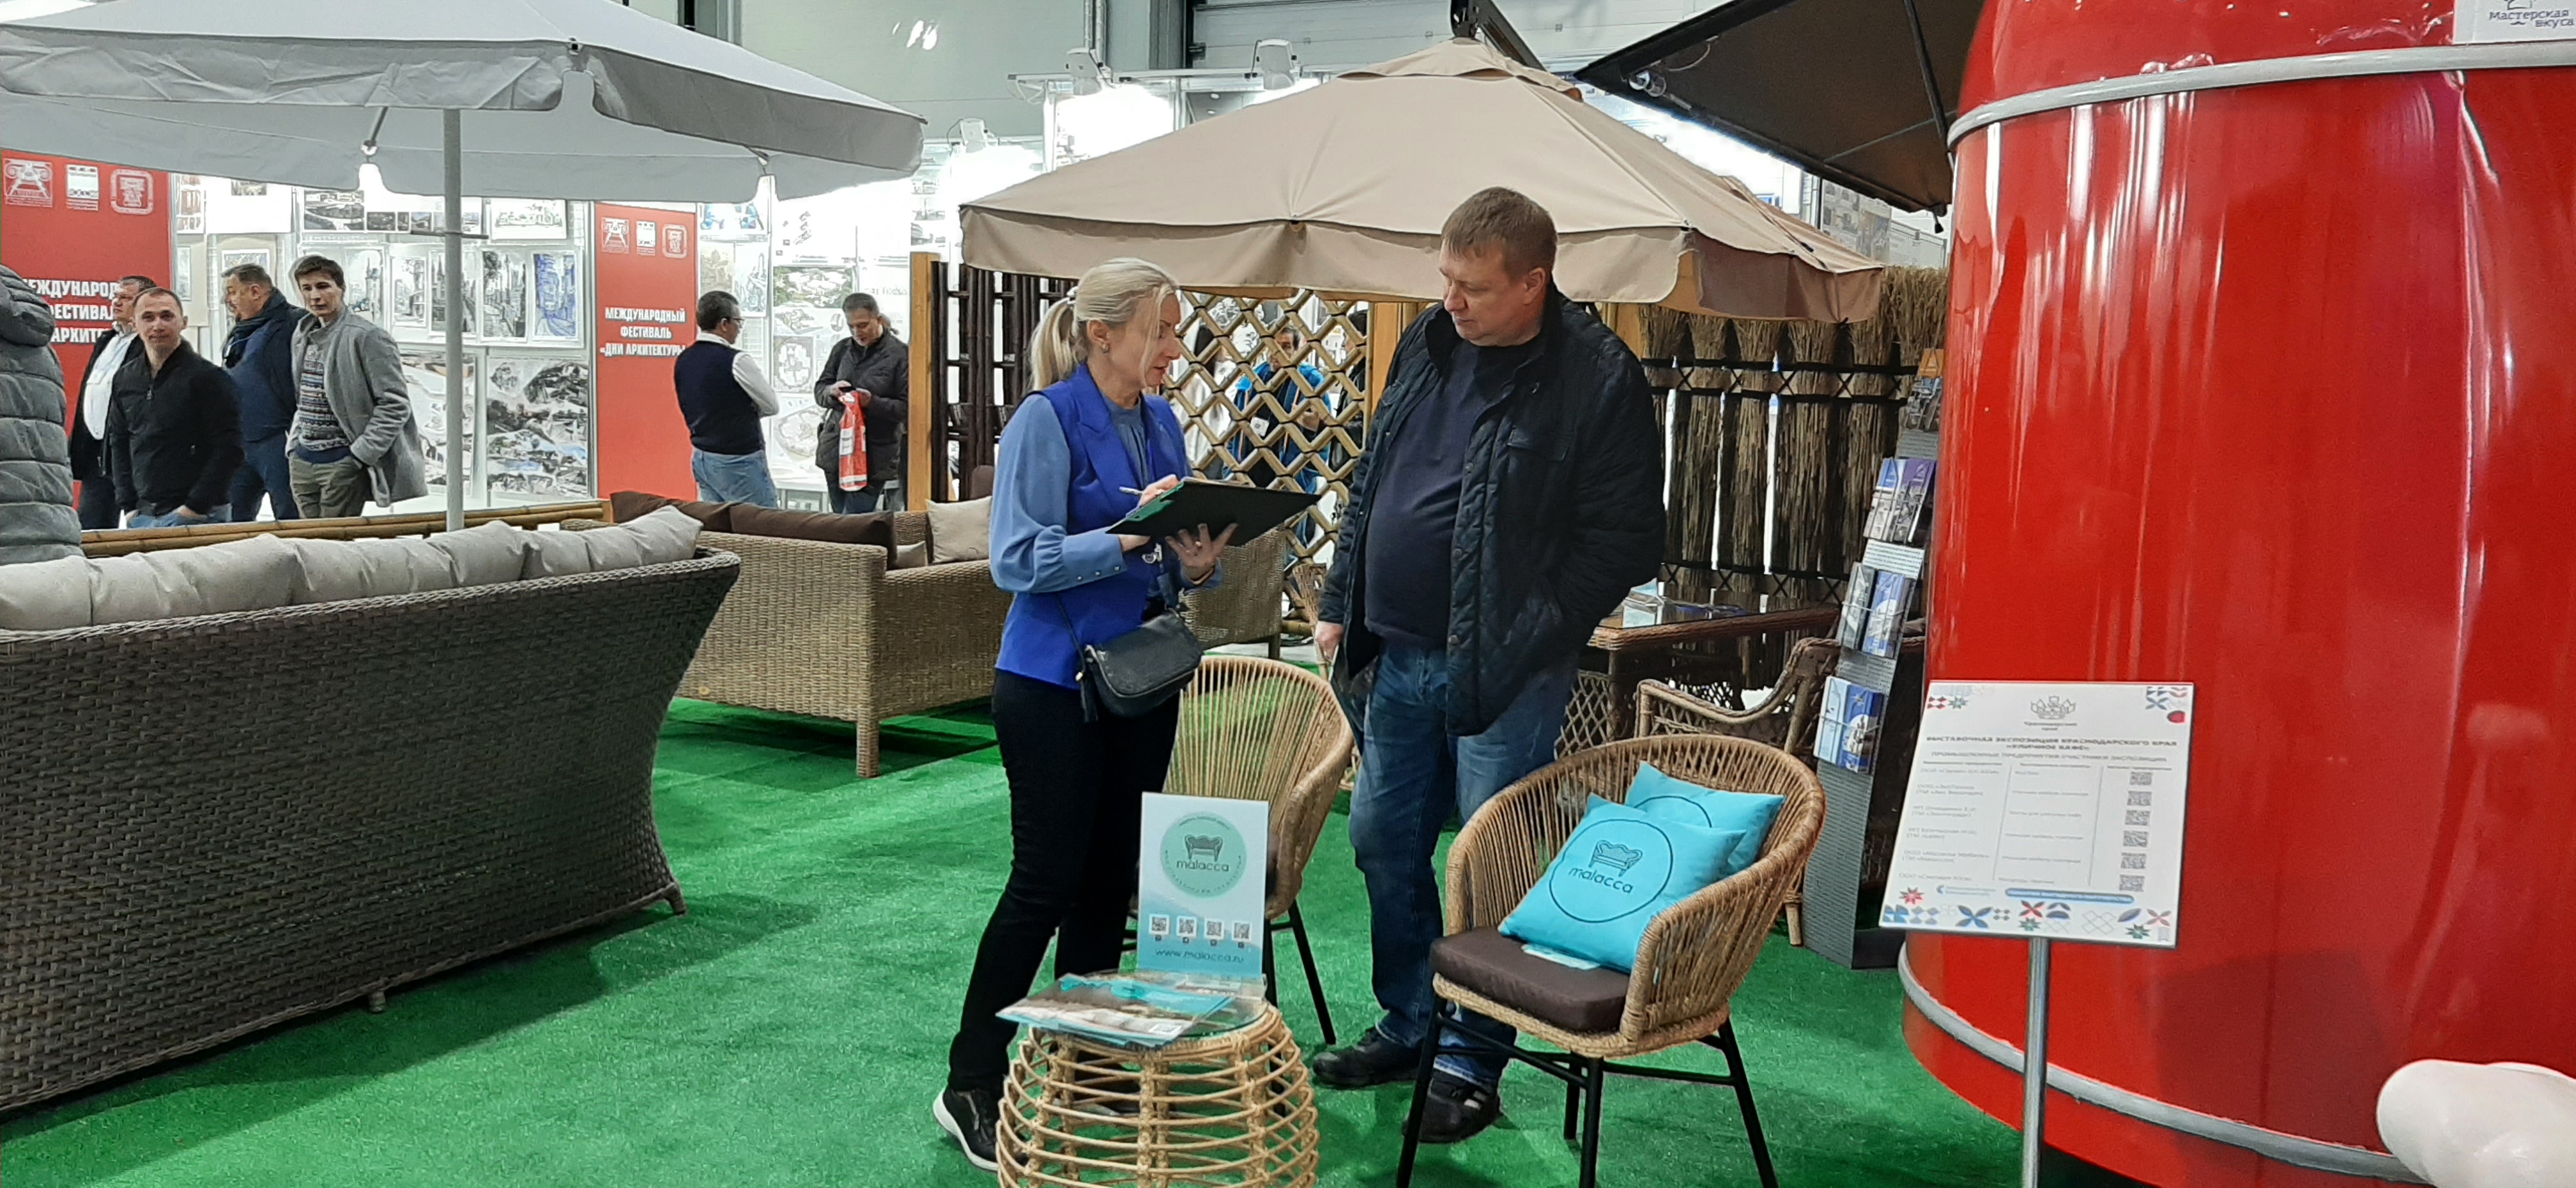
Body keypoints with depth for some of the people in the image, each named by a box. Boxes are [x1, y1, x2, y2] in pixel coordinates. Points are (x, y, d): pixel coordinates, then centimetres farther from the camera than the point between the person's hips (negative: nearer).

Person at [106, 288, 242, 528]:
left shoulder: (207, 376, -6)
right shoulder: (126, 379, 13)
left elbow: (229, 448, -11)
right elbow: (118, 445, 20)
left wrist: (196, 506, -15)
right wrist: (128, 506, 9)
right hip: (142, 515, 6)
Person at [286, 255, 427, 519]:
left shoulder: (367, 337, -11)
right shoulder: (302, 336, 13)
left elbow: (395, 404, -15)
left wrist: (362, 454, -18)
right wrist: (295, 442, 11)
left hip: (342, 461, -7)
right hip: (301, 461, 7)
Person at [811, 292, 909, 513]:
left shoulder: (900, 354, -7)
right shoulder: (842, 349, 10)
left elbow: (907, 408, -10)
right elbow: (819, 391, 13)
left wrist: (873, 403, -24)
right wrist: (831, 392, -10)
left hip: (873, 458, -6)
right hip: (836, 451, 6)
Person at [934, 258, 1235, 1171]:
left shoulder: (1161, 422, 9)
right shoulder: (1047, 420, -12)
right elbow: (1019, 561, -19)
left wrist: (1197, 562, -7)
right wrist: (1128, 538, -28)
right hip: (1055, 682, -7)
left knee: (1112, 880, 12)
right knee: (1046, 880, -3)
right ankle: (971, 1087, 10)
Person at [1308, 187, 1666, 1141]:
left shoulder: (1598, 378, -13)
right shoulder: (1427, 345, 8)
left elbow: (1625, 541, -13)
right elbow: (1371, 484, 17)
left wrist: (1526, 646, -17)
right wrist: (1342, 605, 12)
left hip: (1505, 672, -7)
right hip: (1396, 657, 7)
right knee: (1382, 840, 15)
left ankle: (1472, 1062, 18)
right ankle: (1407, 1024, 33)